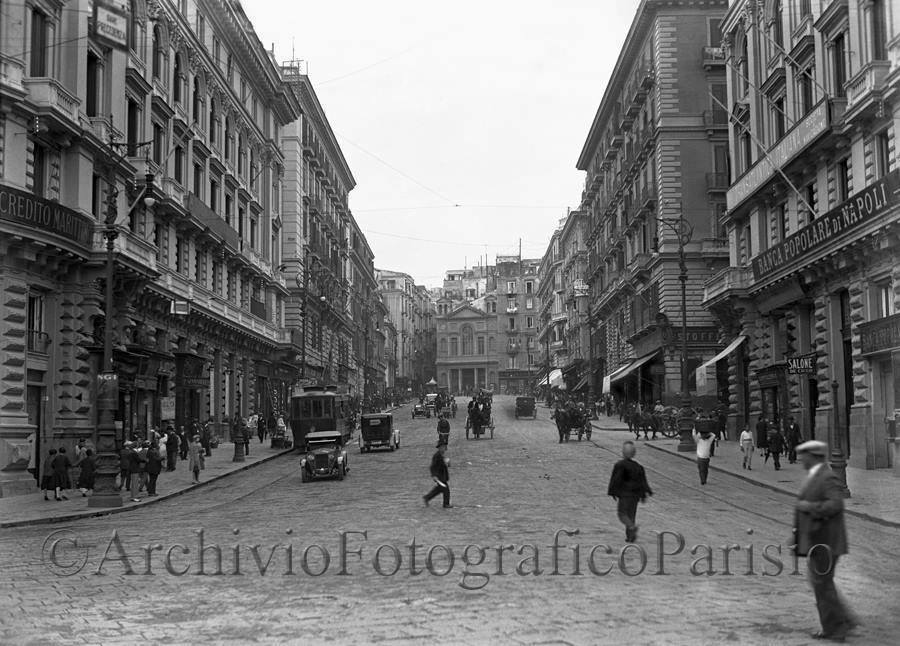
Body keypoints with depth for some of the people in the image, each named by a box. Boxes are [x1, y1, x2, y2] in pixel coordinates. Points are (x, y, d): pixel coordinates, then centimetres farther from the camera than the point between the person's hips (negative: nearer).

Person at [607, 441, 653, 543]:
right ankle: (630, 536, 10)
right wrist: (644, 495, 13)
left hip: (625, 493, -5)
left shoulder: (620, 465, -11)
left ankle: (632, 527, -26)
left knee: (622, 514, 0)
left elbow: (616, 480, -9)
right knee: (631, 514, 13)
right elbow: (643, 481, 7)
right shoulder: (638, 466, 6)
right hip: (635, 494, 5)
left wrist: (613, 493, 1)